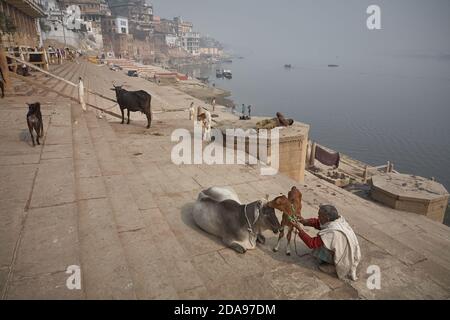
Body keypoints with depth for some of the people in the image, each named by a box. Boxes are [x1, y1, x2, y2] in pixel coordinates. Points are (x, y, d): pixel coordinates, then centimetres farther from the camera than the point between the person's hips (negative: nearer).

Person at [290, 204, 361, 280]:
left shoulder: (331, 232, -33)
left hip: (345, 262, -8)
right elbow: (318, 223, 3)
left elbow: (312, 243, -25)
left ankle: (334, 267, 3)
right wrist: (305, 221, -11)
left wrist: (299, 228, -22)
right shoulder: (339, 219, -10)